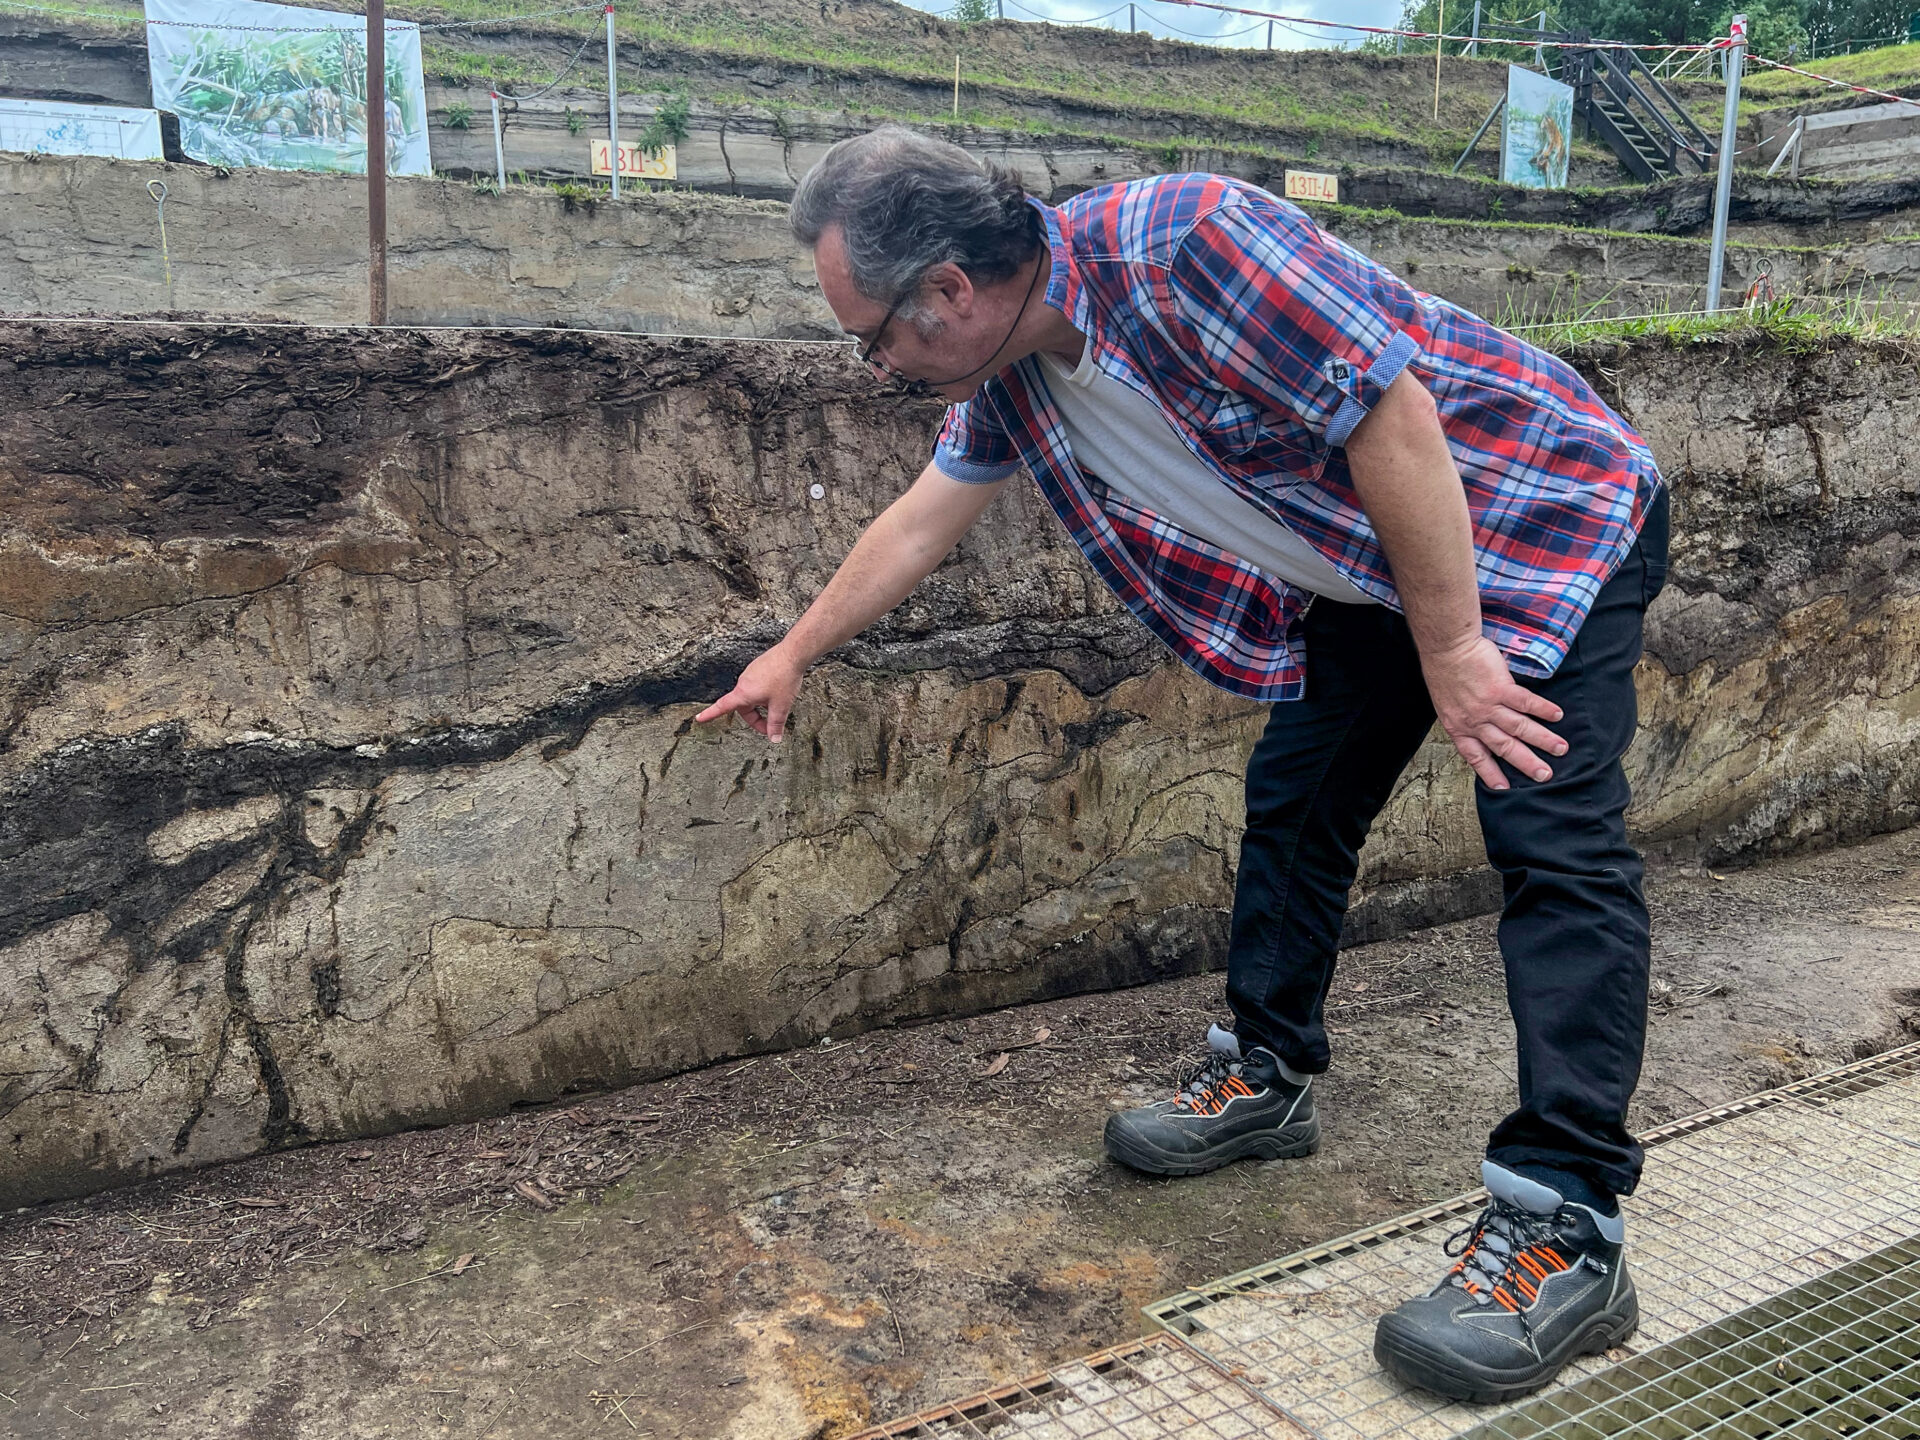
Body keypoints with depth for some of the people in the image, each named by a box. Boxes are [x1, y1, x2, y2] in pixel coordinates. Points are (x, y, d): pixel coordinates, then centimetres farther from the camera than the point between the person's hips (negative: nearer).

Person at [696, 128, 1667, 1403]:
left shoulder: (1187, 244, -31)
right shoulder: (1010, 377, -3)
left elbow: (1392, 417, -30)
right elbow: (920, 523, 11)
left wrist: (1450, 650, -24)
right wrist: (795, 656, 20)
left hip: (1546, 521, -8)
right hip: (1369, 577, 8)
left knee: (1554, 842, -16)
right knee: (1295, 804, 8)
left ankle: (1568, 1230, -14)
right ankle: (1268, 1077, 23)